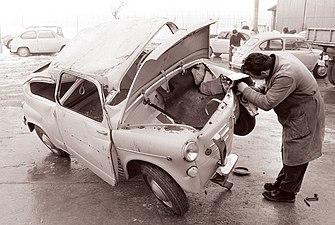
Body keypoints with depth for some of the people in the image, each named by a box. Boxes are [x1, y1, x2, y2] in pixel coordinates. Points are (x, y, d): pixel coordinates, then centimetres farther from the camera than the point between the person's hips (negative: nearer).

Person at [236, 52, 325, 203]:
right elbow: (269, 85, 9)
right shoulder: (276, 58, -7)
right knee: (288, 152, 21)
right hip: (294, 113, 10)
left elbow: (266, 103, -31)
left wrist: (245, 90, -20)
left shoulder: (286, 77, -36)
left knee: (295, 155, 4)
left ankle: (287, 192, 19)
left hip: (304, 116, -10)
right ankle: (281, 182, 37)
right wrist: (254, 90, -8)